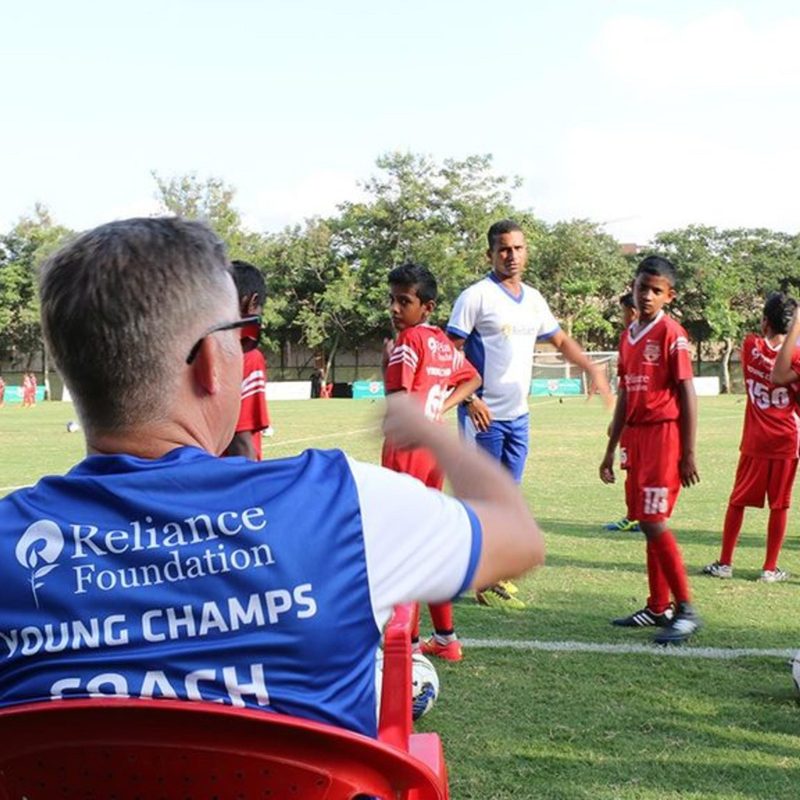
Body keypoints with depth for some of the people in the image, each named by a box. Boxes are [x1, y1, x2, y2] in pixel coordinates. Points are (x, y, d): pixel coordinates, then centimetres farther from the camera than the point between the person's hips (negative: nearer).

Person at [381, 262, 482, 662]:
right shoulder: (443, 342, 11)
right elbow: (473, 379, 25)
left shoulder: (407, 340, -13)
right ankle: (445, 637, 25)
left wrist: (386, 361, -5)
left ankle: (410, 642, 4)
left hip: (406, 447, -8)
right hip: (434, 446, 8)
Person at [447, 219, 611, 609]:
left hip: (518, 415, 7)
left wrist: (592, 368, 6)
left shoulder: (533, 299, 11)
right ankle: (486, 581, 7)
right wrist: (469, 398, -20)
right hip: (484, 415, -7)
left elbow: (560, 340, 22)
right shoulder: (476, 296, -9)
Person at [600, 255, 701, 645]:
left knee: (653, 522, -11)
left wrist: (688, 455, -14)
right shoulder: (628, 335, 13)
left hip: (663, 435, -8)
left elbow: (688, 396, -11)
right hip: (636, 436, 8)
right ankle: (658, 608, 19)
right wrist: (611, 450, 19)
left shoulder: (671, 333, -9)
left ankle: (686, 610, -1)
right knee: (647, 522, 11)